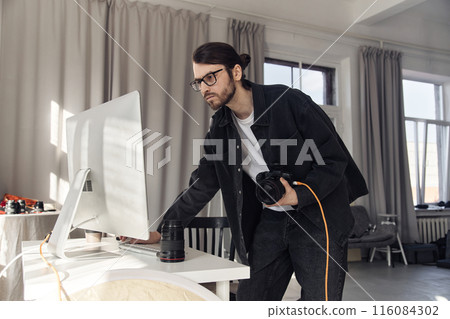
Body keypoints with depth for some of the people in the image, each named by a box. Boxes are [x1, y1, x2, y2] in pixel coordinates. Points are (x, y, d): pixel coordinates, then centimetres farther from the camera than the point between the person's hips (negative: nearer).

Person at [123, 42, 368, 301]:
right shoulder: (221, 128, 3)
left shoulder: (290, 101, -14)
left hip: (317, 218, -4)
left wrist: (298, 196, -25)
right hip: (270, 219, 5)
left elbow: (335, 159, -11)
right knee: (250, 297, 2)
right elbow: (202, 186, 8)